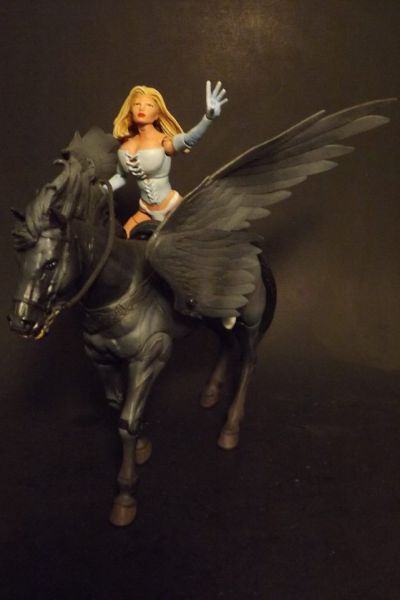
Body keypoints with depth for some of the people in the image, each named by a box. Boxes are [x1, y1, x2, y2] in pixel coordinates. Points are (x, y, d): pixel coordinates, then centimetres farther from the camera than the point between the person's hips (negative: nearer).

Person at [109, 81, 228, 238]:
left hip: (172, 208, -6)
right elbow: (121, 176, 16)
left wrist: (209, 117, -56)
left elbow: (189, 139, -38)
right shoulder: (126, 143, 1)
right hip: (145, 211, 6)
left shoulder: (163, 141, -16)